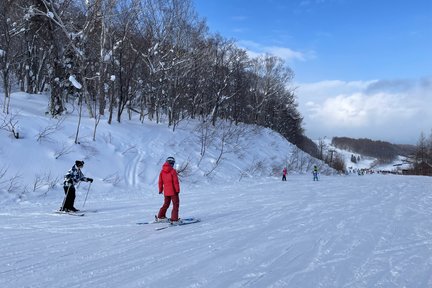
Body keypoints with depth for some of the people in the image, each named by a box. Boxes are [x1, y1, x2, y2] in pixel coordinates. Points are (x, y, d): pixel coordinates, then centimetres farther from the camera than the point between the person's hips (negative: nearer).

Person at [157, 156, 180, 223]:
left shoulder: (162, 171, 4)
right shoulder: (173, 171, -13)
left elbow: (160, 182, 9)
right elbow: (176, 181, -15)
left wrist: (160, 190, 18)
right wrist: (177, 190, -9)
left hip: (166, 191, 6)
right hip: (173, 191, -6)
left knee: (166, 204, 22)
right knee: (176, 204, 2)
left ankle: (160, 217, 26)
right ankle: (174, 219, -4)